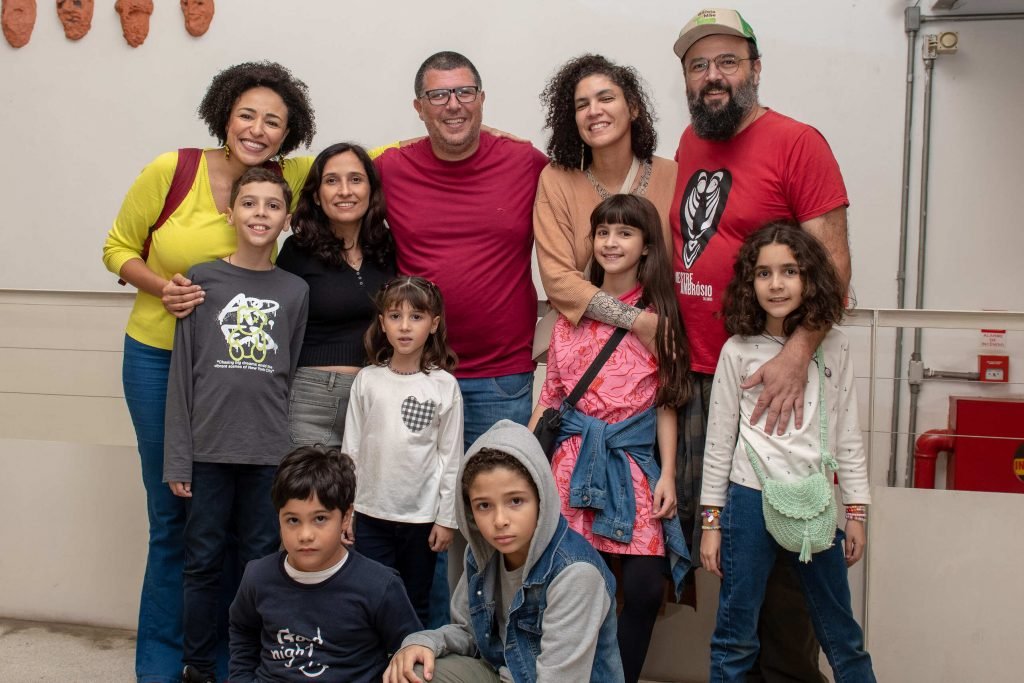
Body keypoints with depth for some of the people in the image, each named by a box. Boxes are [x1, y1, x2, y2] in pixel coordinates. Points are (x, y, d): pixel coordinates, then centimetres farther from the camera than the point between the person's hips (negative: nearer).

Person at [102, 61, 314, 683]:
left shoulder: (289, 180, -5)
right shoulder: (170, 171, -10)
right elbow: (119, 248, 1)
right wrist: (160, 286, -17)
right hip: (159, 357, -1)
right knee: (174, 511, 3)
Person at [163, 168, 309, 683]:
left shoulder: (295, 291, 5)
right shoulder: (203, 279, 1)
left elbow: (292, 377, 6)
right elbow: (182, 374, 0)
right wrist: (178, 458, -3)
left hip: (269, 453, 1)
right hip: (209, 448, -1)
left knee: (260, 563, 8)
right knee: (203, 563, 7)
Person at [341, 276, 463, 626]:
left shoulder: (444, 386, -6)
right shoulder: (367, 380, -1)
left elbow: (451, 457, -3)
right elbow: (350, 448, 4)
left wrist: (447, 518, -3)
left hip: (422, 515, -1)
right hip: (371, 513, 1)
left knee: (415, 607, 12)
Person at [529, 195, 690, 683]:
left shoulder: (659, 315, 4)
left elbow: (666, 401, 4)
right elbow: (551, 392, 11)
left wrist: (668, 474, -2)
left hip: (634, 459, -1)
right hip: (575, 457, 1)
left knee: (645, 587, -7)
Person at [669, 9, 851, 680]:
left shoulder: (798, 143, -8)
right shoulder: (688, 144, 12)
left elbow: (834, 262, -13)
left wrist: (797, 355, -24)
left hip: (768, 381, -6)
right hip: (693, 374, 7)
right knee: (694, 523, 12)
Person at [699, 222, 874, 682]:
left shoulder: (834, 348, 2)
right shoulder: (738, 351, -3)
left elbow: (848, 435, 6)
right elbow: (719, 440, 0)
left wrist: (856, 511, 5)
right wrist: (711, 521, 1)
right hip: (750, 501, -2)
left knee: (842, 635, 13)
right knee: (735, 638, 6)